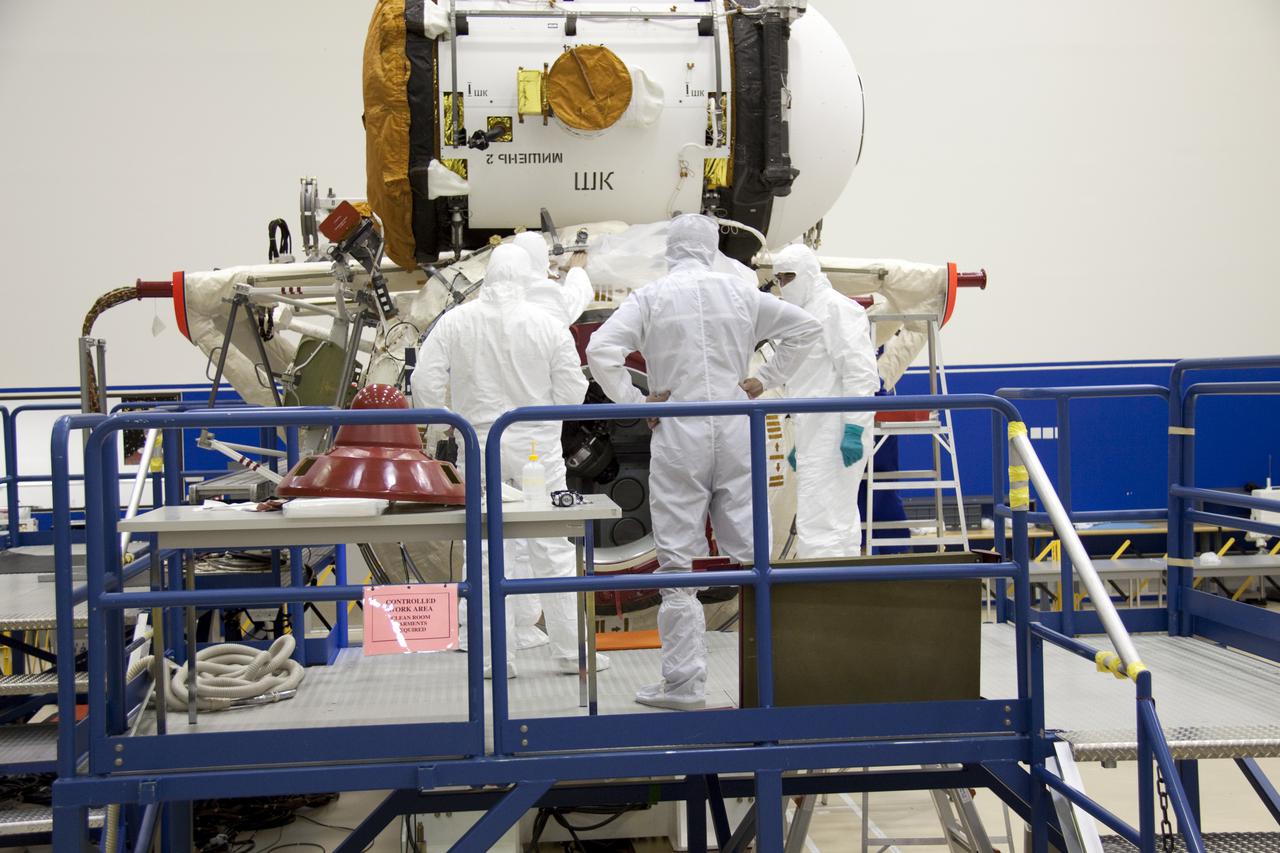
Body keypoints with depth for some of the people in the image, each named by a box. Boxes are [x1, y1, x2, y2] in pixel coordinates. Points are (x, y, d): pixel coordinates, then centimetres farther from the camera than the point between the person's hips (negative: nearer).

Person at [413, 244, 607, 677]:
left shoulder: (455, 322, -5)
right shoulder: (549, 327, -6)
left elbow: (425, 382, -6)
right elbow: (571, 392, -4)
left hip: (479, 446, 0)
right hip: (538, 447, 0)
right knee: (554, 549, 6)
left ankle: (496, 656, 10)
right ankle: (571, 650, 11)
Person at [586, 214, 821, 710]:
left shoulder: (651, 297, -1)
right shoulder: (741, 293, 7)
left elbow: (601, 350, -12)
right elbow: (806, 327, 15)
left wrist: (634, 404, -5)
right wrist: (766, 379, 14)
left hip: (678, 433, -2)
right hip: (735, 431, 3)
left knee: (678, 561, 2)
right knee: (752, 552, 7)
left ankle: (684, 682, 3)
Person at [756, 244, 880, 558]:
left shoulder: (837, 308, -7)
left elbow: (861, 373, -15)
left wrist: (854, 429, -22)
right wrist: (800, 443, 24)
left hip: (836, 437, -10)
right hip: (817, 438, 10)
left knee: (820, 525, -14)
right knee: (837, 523, 12)